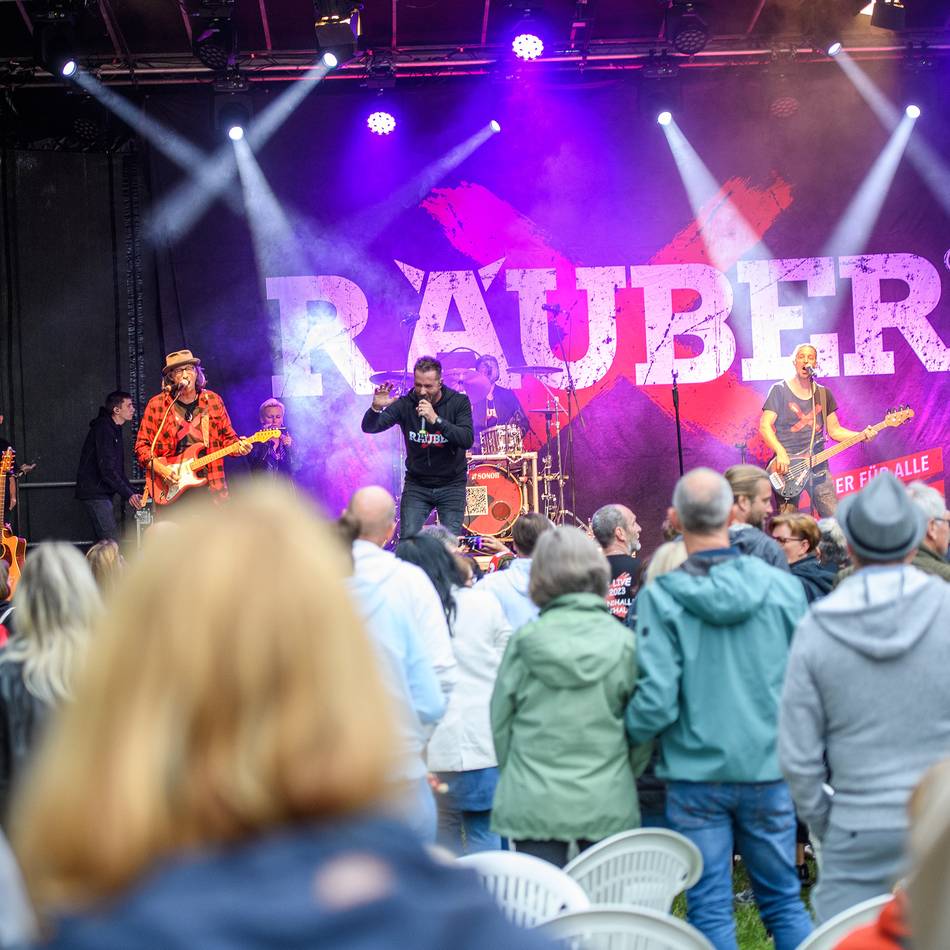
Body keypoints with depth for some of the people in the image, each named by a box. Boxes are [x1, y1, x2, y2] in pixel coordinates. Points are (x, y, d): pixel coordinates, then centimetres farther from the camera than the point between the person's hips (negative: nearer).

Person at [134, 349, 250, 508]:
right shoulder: (157, 404, 2)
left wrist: (239, 447, -6)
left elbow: (228, 437, 15)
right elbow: (141, 446, 3)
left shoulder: (213, 401, 9)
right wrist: (159, 468, -11)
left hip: (208, 486, 1)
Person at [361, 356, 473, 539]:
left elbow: (467, 440, -22)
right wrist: (376, 408, -35)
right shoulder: (405, 404, -8)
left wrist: (436, 419, -33)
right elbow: (369, 427, -13)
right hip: (416, 485, 1)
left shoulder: (459, 402, -9)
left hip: (451, 485, -1)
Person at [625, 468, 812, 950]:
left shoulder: (660, 597, -12)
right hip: (769, 770, 2)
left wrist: (631, 731, 5)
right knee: (784, 900, 15)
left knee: (710, 910, 8)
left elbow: (656, 700, -16)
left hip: (695, 773, -2)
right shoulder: (782, 586, -5)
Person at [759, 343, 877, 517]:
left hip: (818, 466, 4)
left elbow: (834, 430, 14)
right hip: (787, 467, -4)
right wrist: (780, 453, -22)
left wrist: (862, 436, -2)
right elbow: (764, 426, -8)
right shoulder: (779, 391, 0)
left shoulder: (823, 394, 13)